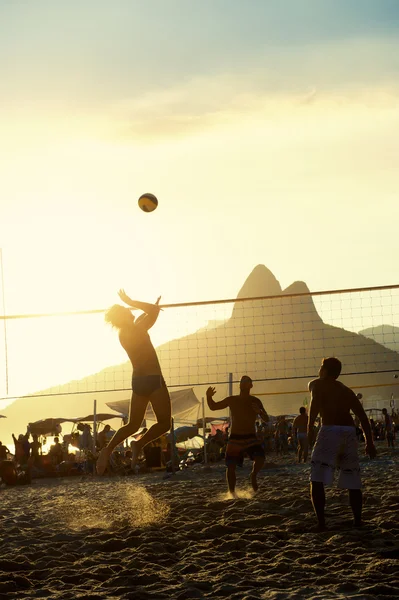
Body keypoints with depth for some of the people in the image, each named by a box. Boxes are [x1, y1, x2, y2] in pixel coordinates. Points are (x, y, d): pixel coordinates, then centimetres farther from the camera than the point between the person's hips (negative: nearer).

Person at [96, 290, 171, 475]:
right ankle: (139, 444, -19)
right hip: (152, 379, -8)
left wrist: (153, 306, 28)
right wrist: (131, 302, -13)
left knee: (133, 424, 14)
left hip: (138, 380, 8)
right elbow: (154, 311, -18)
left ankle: (108, 449, -5)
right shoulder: (136, 329, -13)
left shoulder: (123, 334, 11)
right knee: (164, 423, 0)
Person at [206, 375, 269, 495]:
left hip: (251, 438, -1)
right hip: (235, 439, 1)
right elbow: (213, 407, 12)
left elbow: (266, 420, 3)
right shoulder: (232, 400, 5)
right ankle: (232, 494, 13)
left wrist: (259, 411, -19)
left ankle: (253, 476, 5)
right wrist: (209, 396, -9)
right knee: (231, 466, -2)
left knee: (260, 458, -25)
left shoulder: (255, 401, 1)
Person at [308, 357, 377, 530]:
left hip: (330, 431, -5)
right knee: (353, 483, 16)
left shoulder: (317, 384, 13)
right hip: (350, 432, 5)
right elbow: (363, 417, 20)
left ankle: (321, 523, -14)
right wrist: (369, 442, 21)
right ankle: (358, 522, 16)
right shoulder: (347, 391, 27)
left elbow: (315, 403, -10)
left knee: (317, 481, -5)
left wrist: (310, 427, -11)